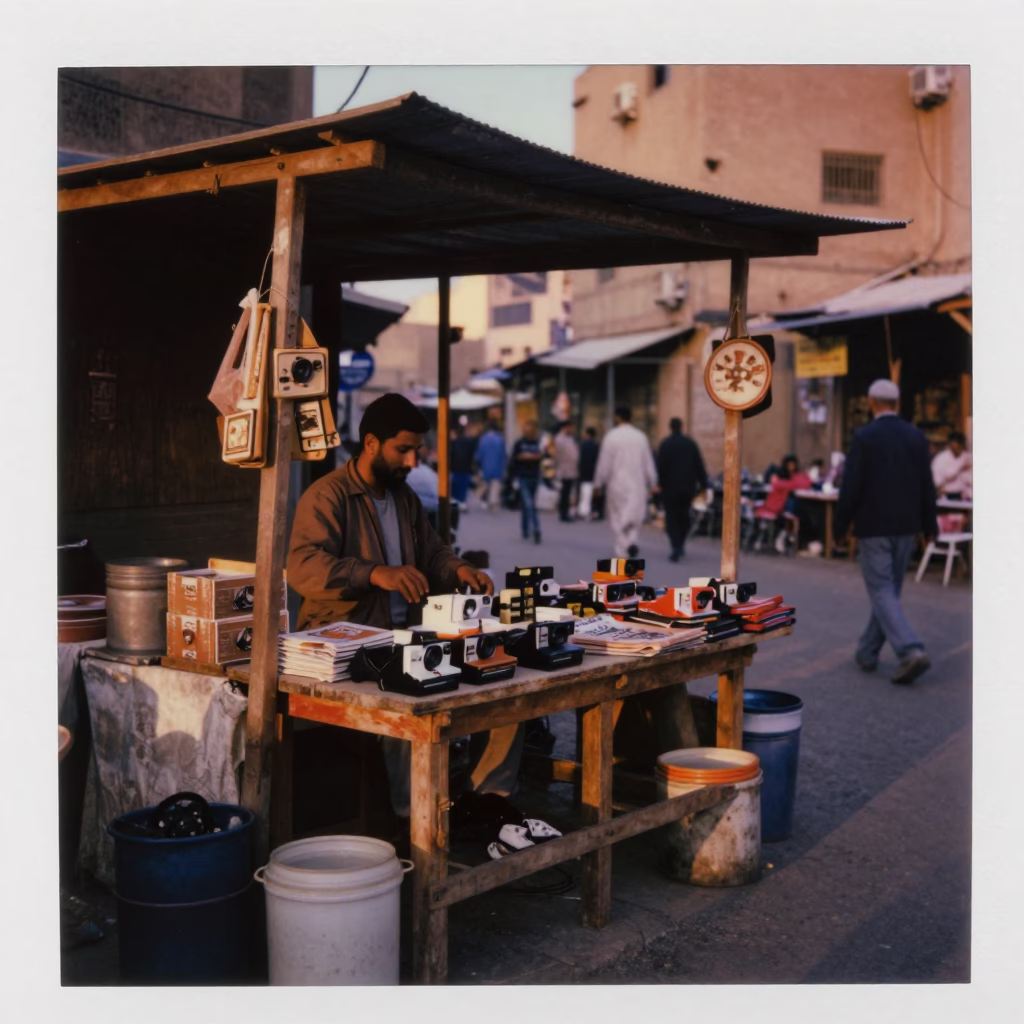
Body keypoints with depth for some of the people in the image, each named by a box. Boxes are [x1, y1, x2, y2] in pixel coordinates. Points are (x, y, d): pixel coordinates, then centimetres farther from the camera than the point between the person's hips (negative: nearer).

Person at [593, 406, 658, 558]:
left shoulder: (611, 436, -8)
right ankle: (631, 541, -13)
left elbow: (604, 463, -7)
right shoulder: (641, 436, 1)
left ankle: (621, 553, 6)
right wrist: (652, 484, 14)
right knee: (634, 516, 12)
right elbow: (648, 462, 6)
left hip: (617, 484, -2)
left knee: (617, 518, 7)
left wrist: (598, 483, 2)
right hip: (637, 485, 2)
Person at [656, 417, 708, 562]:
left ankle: (676, 548, -13)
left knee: (672, 518, 0)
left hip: (670, 486, -3)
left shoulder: (665, 444, -7)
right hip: (688, 486, 3)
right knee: (684, 516, 19)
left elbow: (661, 467, -8)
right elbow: (699, 465, 2)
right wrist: (703, 484, 5)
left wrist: (660, 483, 2)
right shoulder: (691, 443, 2)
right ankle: (680, 544, 23)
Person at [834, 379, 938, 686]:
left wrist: (840, 526, -2)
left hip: (873, 527, -5)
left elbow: (850, 487, -11)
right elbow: (927, 486, 6)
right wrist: (929, 524, 15)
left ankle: (911, 651, -19)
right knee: (889, 590, 15)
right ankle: (868, 652, 26)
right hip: (906, 528, 5)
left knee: (882, 592, -4)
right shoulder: (916, 437, 3)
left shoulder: (864, 437, -10)